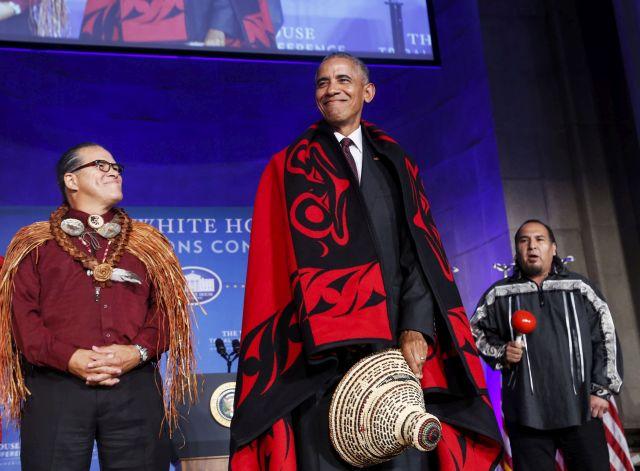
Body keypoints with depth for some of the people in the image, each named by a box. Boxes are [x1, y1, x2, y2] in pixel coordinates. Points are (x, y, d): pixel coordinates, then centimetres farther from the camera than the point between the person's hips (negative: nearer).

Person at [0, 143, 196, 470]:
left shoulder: (147, 244, 18)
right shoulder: (35, 245, 13)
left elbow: (167, 308, 10)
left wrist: (139, 351, -9)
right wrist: (68, 358, -12)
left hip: (135, 387, 2)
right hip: (55, 386, -1)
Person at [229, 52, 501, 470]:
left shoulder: (396, 164, 19)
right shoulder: (289, 168, 12)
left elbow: (421, 251, 7)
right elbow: (288, 260, 1)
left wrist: (416, 329, -11)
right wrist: (340, 341, -13)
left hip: (397, 349, 2)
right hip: (323, 354, -2)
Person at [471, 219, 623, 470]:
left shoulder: (580, 288, 12)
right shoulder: (499, 294, 11)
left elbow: (606, 338, 9)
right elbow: (475, 334, 17)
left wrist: (601, 390, 2)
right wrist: (500, 353, -2)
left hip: (581, 409, 1)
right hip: (526, 412, 0)